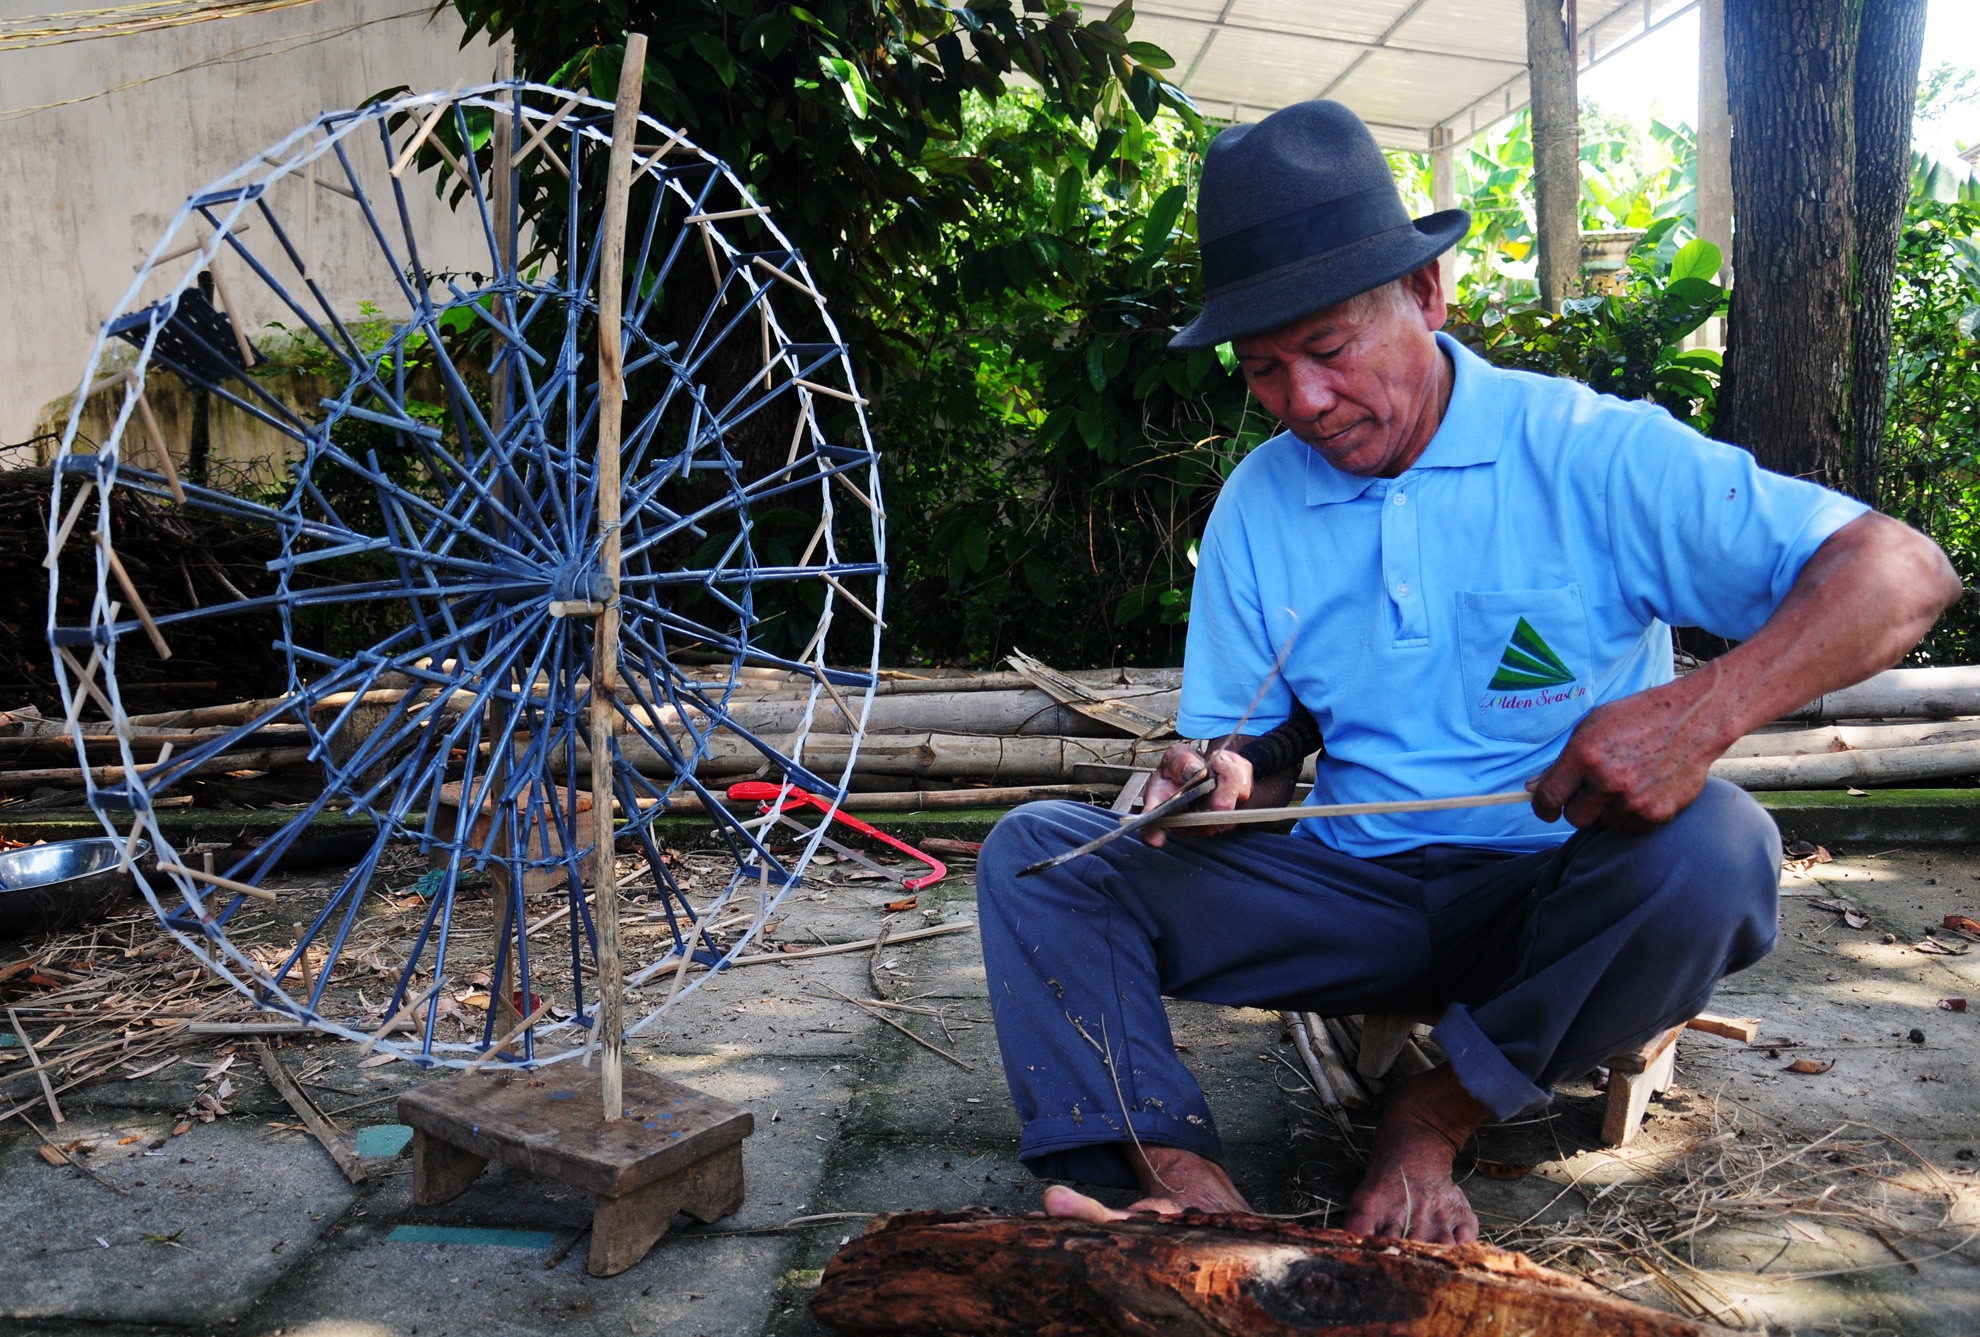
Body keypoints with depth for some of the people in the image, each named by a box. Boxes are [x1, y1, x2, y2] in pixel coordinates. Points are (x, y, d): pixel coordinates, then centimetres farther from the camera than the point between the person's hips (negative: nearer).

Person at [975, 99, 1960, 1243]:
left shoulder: (1591, 451, -10)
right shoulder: (1256, 507, 3)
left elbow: (1902, 570, -14)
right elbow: (1253, 751, 8)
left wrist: (1704, 713, -31)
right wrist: (1220, 781, -17)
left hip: (1553, 898, -2)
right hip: (1354, 888, 3)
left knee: (1711, 848, -35)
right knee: (1038, 850, -12)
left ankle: (1439, 1118, -10)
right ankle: (1185, 1185, -31)